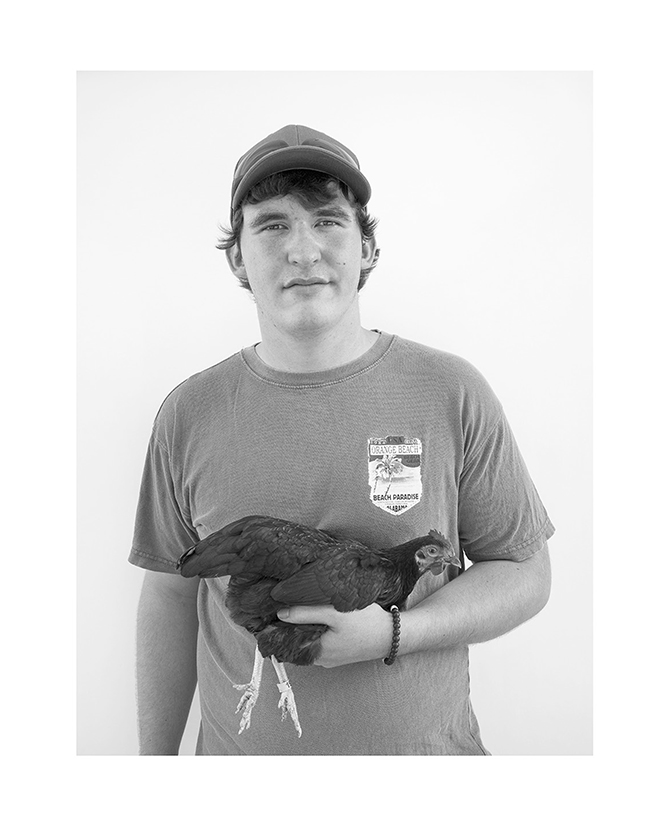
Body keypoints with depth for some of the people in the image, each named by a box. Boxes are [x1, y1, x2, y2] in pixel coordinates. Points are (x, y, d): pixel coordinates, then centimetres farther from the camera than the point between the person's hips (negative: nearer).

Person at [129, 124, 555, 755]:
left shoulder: (452, 393, -13)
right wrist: (155, 757, 5)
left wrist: (393, 633, -21)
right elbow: (169, 596, -1)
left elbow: (526, 573, -7)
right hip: (240, 747, 2)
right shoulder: (189, 415, -9)